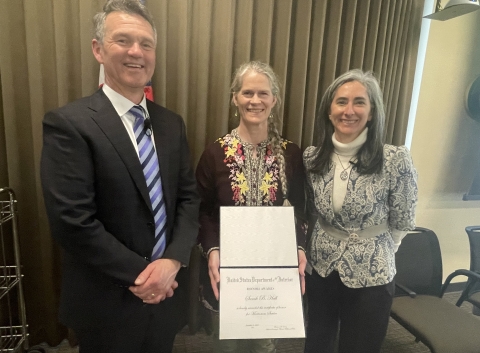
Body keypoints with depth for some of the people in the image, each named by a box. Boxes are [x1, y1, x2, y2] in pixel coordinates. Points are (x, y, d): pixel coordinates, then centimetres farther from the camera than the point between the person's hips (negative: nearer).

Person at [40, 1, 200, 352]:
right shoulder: (68, 123, -15)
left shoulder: (171, 123, 2)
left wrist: (172, 261, -13)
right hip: (107, 302, -4)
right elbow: (72, 222, -20)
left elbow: (189, 197, 0)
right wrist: (139, 273, -16)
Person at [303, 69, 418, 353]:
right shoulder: (312, 158, -6)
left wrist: (371, 251, 2)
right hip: (319, 271, 4)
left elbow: (402, 224, -5)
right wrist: (326, 246, 6)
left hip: (370, 277, -3)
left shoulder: (396, 159, -17)